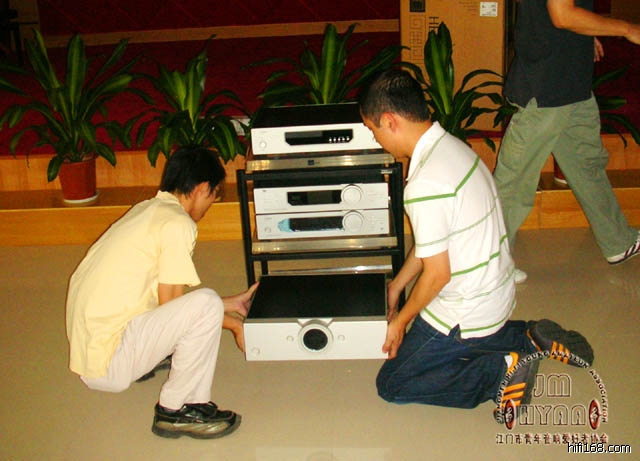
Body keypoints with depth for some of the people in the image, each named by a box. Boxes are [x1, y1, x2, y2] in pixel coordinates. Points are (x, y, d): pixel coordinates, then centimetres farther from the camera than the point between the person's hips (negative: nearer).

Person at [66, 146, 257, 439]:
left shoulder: (146, 209, 13)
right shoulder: (177, 223, -14)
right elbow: (171, 306, -12)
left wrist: (232, 303, 24)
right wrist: (235, 323, 1)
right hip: (107, 366, -9)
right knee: (206, 304, -20)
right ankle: (175, 411, -5)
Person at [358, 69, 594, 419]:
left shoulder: (426, 184, -29)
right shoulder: (450, 145, 0)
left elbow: (437, 273, -23)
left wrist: (400, 320, -6)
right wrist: (397, 285, 17)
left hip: (465, 310, -9)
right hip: (496, 291, 9)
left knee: (391, 384, 5)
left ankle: (503, 370, -3)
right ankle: (531, 339, 20)